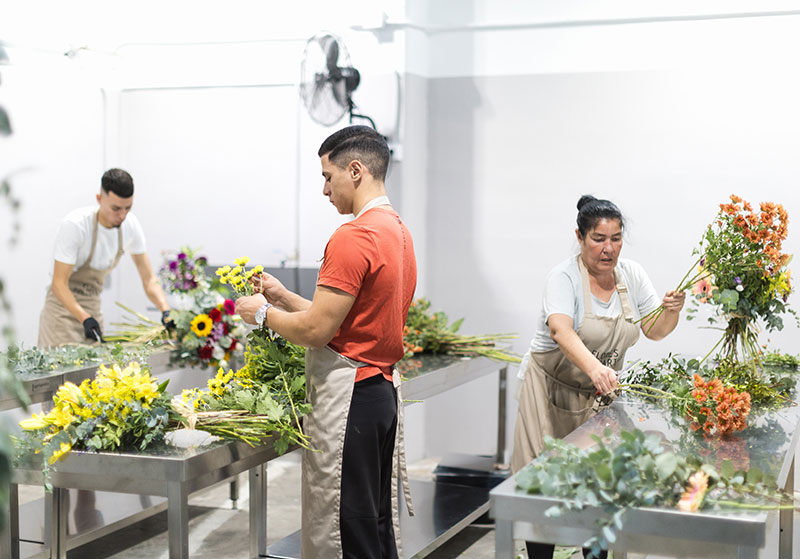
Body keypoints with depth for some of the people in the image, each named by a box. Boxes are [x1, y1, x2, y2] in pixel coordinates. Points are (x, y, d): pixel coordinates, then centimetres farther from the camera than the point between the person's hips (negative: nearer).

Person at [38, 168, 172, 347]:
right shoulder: (74, 225, -24)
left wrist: (166, 311, -20)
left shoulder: (131, 225, -8)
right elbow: (59, 283, -23)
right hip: (64, 304, -6)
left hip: (93, 306, 6)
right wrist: (84, 318, -37)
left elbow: (148, 279, -3)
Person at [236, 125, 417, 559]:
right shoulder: (398, 231, 14)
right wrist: (284, 297, 16)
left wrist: (263, 313, -2)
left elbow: (316, 331, -19)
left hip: (347, 394, -10)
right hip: (383, 389, 10)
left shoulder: (354, 237, -17)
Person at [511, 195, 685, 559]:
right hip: (552, 391, -5)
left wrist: (671, 312, -20)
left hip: (599, 393, 5)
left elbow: (654, 330, 3)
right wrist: (594, 367, -53)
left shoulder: (631, 274, 0)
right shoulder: (565, 277, -18)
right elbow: (560, 330, -36)